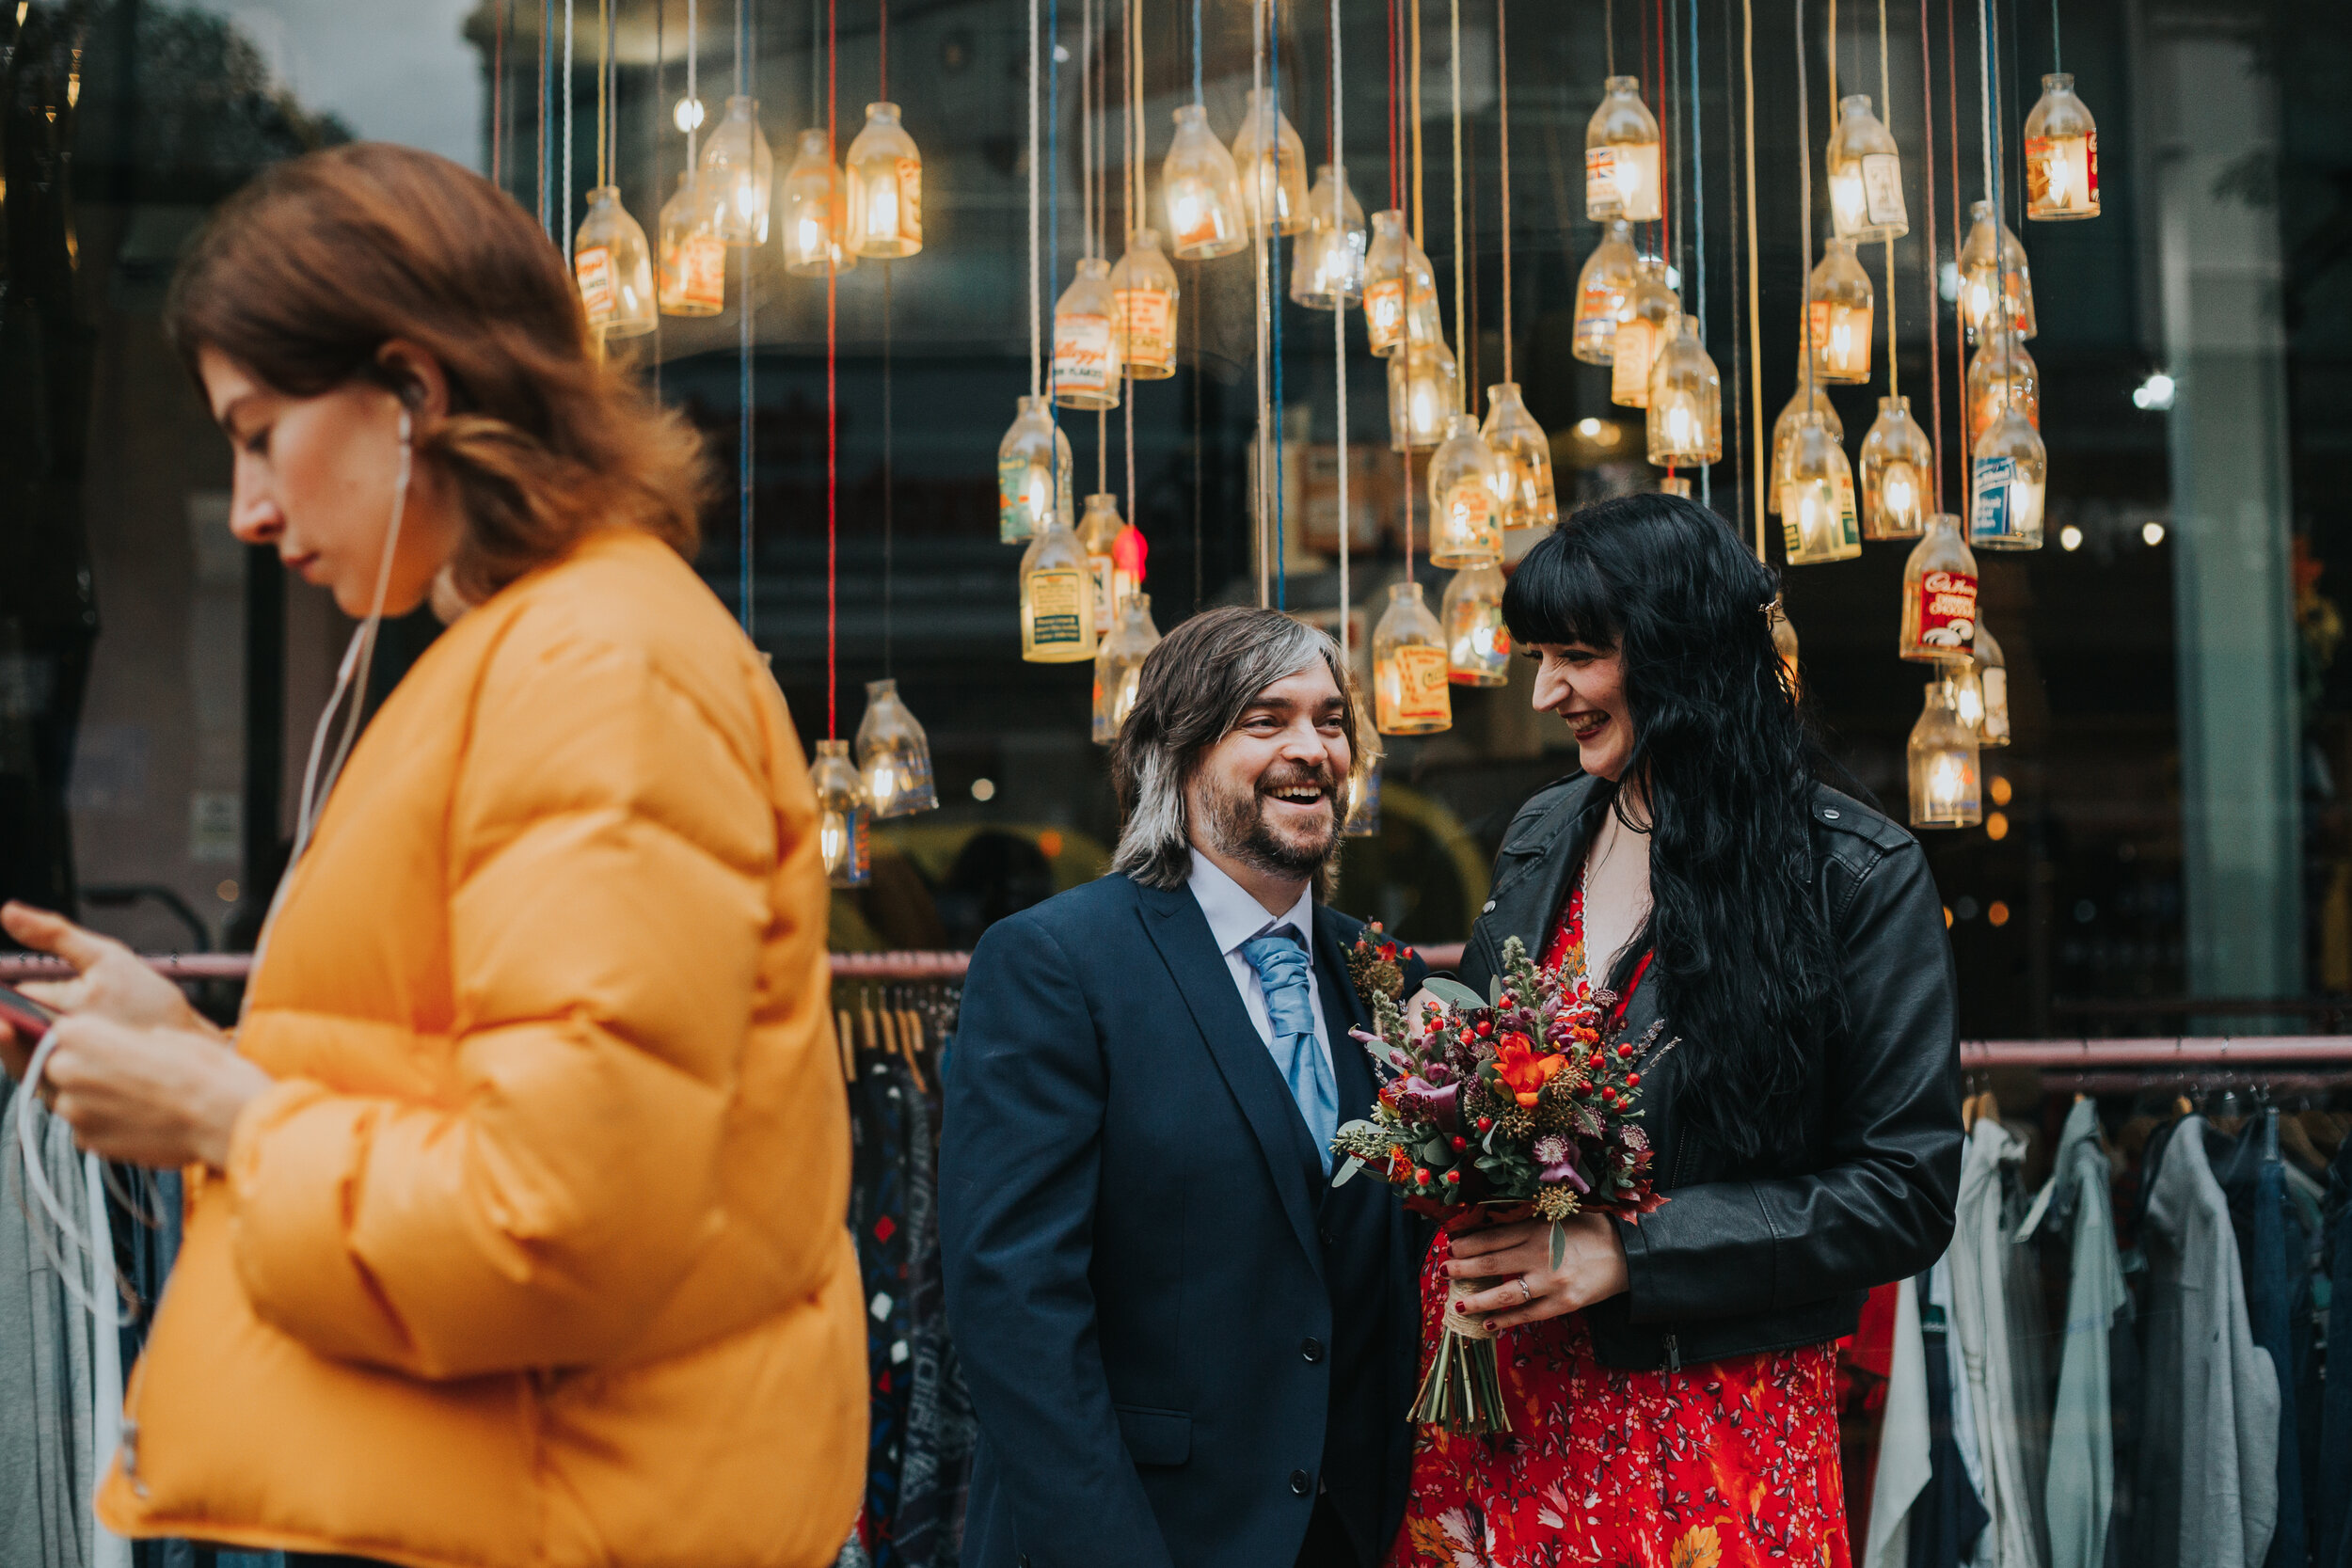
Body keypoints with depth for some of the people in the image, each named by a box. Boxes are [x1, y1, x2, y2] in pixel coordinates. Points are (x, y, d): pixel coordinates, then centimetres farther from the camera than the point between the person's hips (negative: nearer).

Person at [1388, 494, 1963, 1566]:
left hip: (1715, 1420, -4)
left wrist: (1629, 1251, -18)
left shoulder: (1861, 876, -10)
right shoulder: (1541, 842, 7)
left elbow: (1908, 1193, -12)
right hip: (1497, 1399, 5)